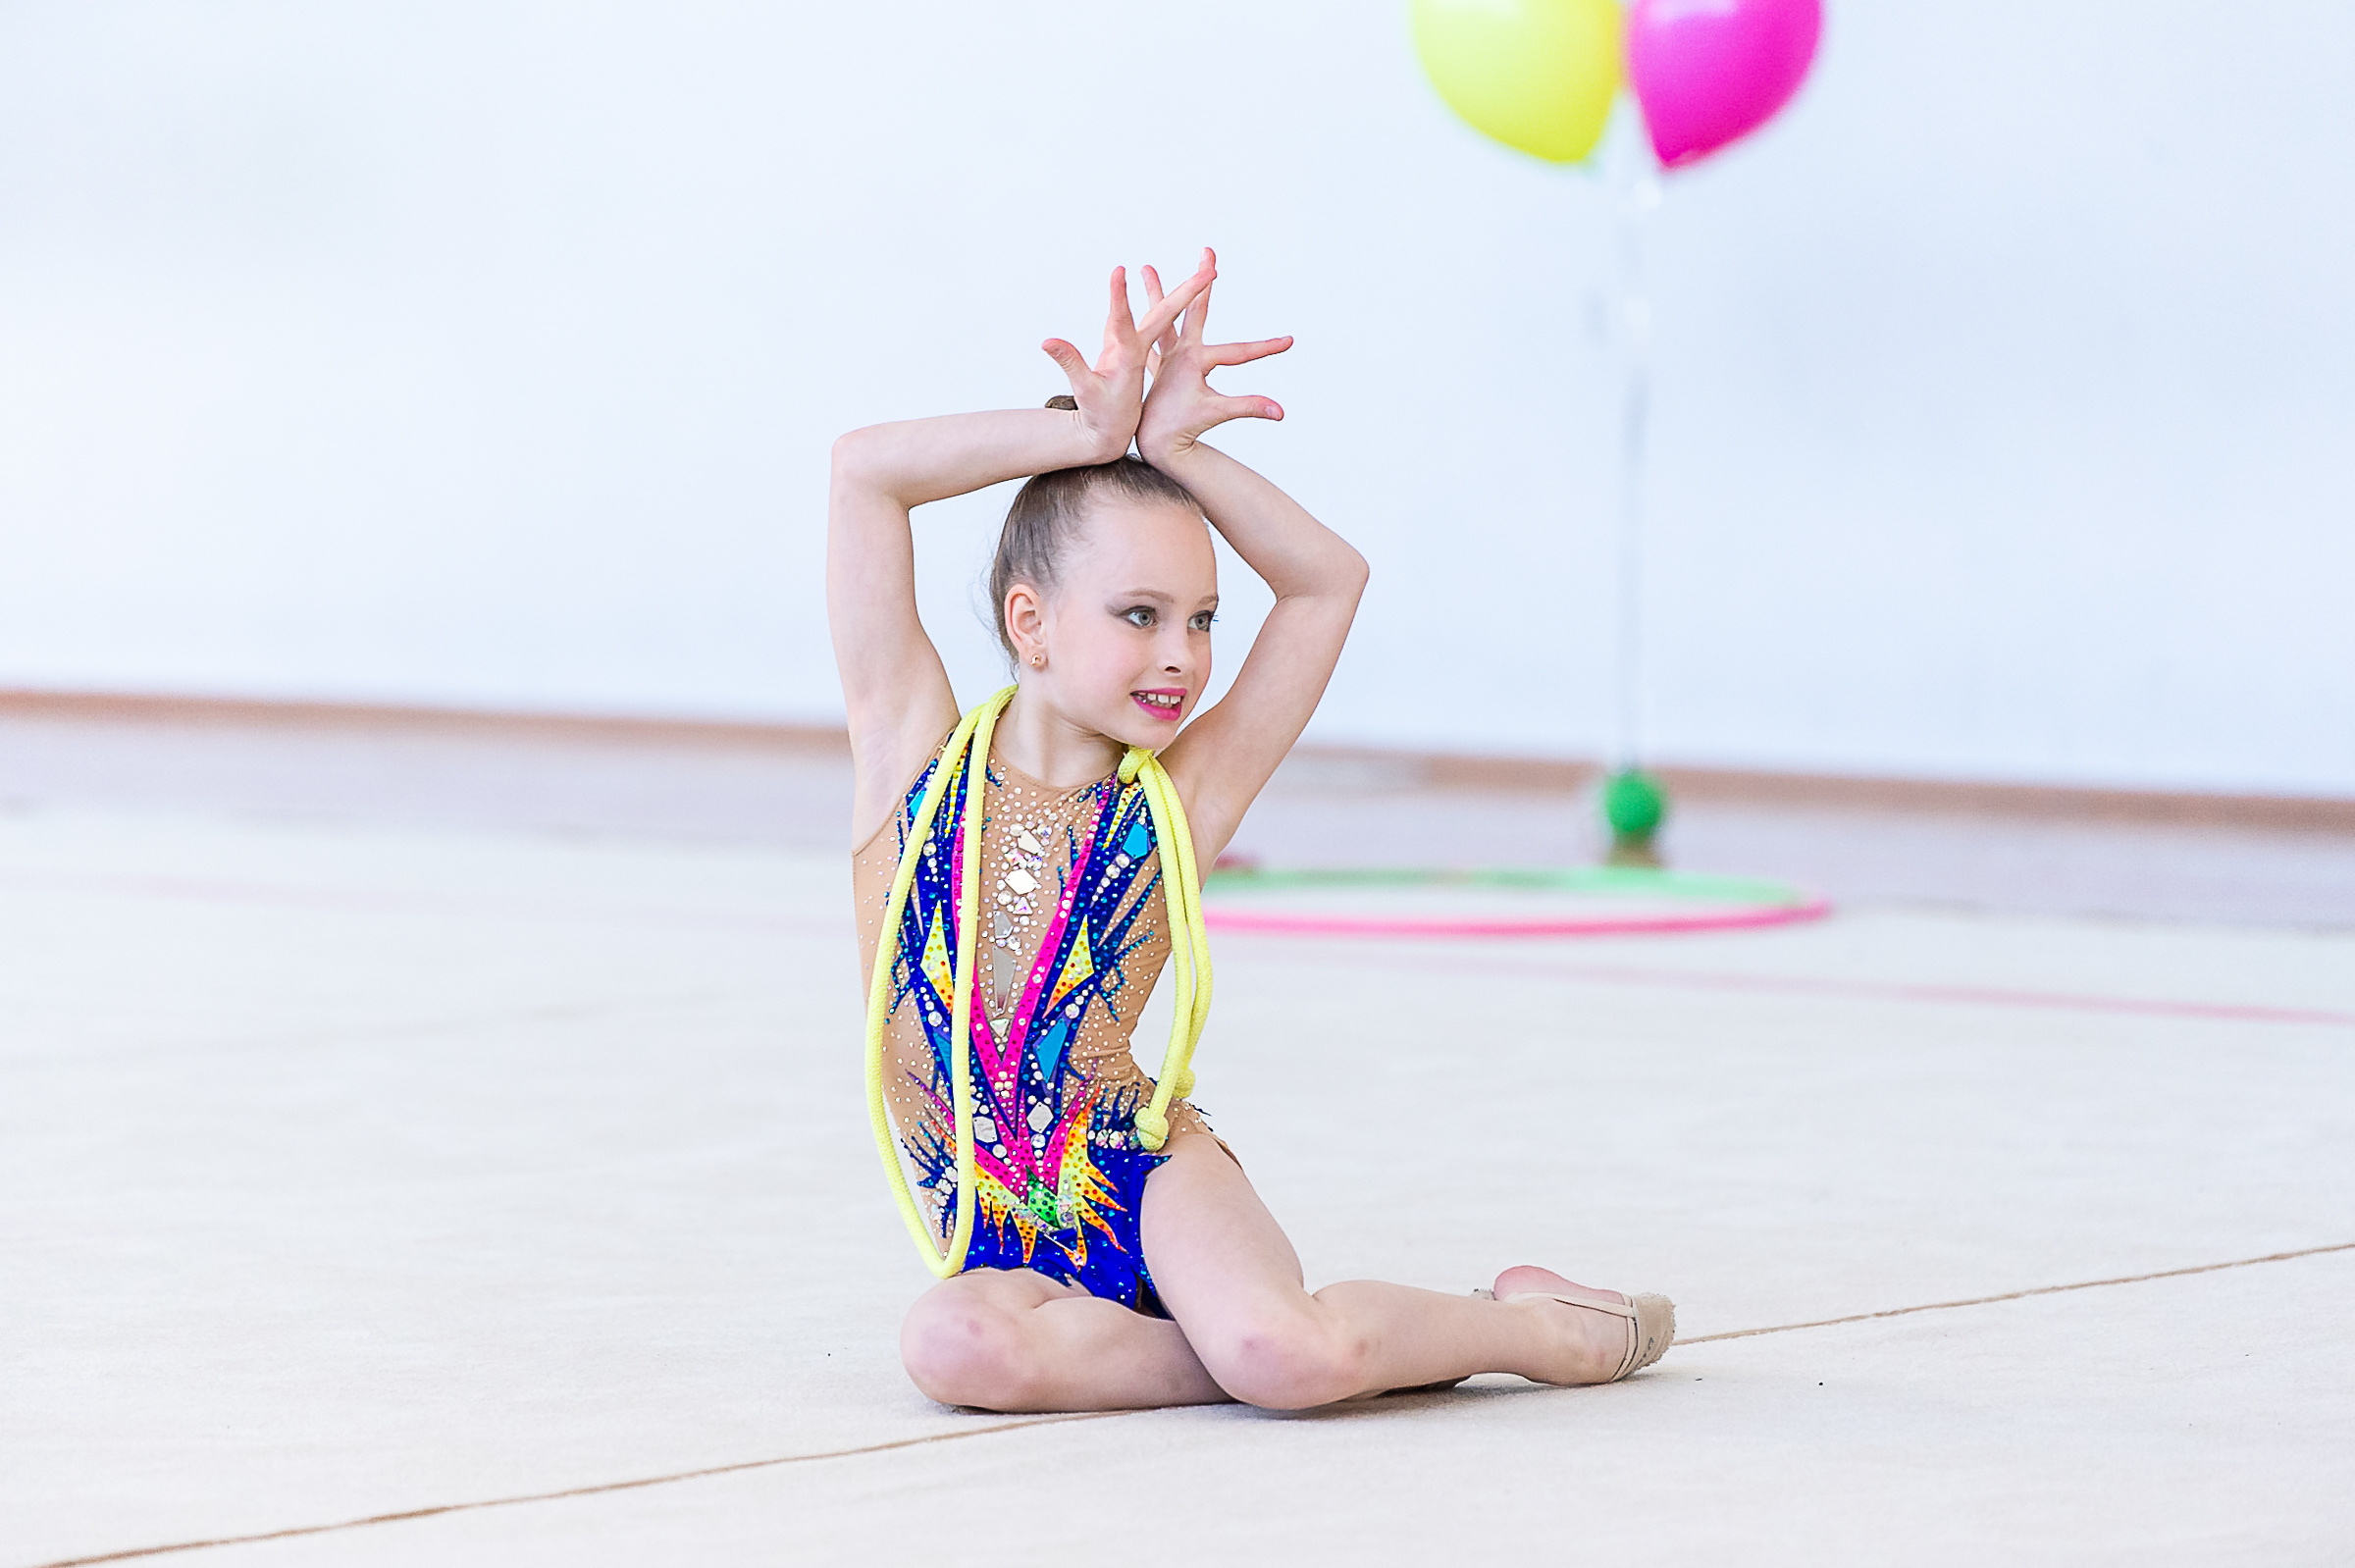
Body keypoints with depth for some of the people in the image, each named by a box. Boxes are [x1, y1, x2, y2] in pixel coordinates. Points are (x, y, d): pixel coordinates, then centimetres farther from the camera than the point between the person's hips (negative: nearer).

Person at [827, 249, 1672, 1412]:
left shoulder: (1172, 807, 2)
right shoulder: (916, 753, 2)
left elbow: (1329, 581, 2)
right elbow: (865, 470, -5)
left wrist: (1170, 446, -3)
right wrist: (1095, 434, -6)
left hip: (1156, 1184, -1)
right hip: (1004, 1254, 1)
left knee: (1284, 1353, -33)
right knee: (960, 1346, -36)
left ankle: (1534, 1324, -2)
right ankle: (1348, 1347, -20)